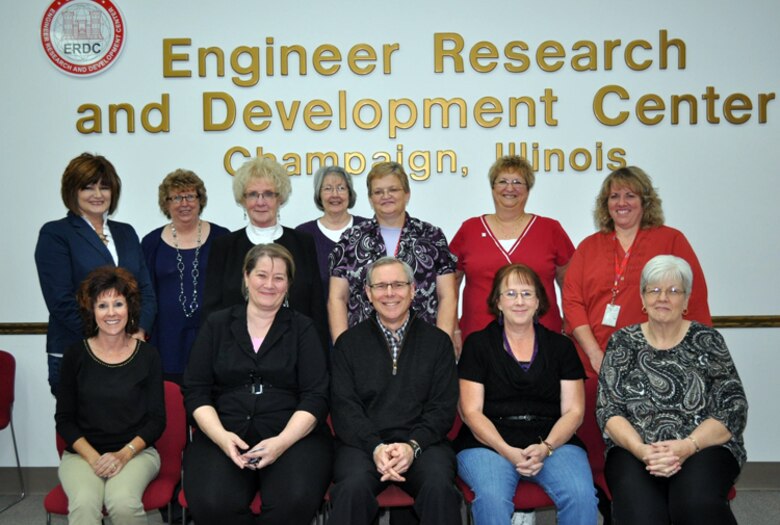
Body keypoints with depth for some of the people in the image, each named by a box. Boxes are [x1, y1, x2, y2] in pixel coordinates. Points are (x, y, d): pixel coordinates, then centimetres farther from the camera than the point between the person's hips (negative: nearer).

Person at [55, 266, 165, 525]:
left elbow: (157, 419, 3)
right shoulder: (76, 355, 4)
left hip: (136, 451, 0)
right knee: (84, 504, -32)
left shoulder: (147, 355, 2)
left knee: (123, 503, -31)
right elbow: (64, 419, 6)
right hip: (82, 452, 0)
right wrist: (93, 457, -9)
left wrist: (124, 454, -11)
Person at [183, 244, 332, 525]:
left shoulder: (302, 328, 9)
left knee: (296, 501, -31)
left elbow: (316, 396, 1)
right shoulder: (217, 324, 12)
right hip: (223, 435, 1)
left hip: (292, 435, 0)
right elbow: (195, 390, 7)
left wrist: (282, 441, -15)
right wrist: (221, 436, -11)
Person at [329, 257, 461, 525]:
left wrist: (413, 446, -13)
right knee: (353, 487, -32)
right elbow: (343, 407, 2)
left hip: (422, 442, 1)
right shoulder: (348, 343, 11)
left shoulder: (438, 341, 12)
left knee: (440, 487, -31)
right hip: (363, 442, 0)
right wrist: (375, 447, -15)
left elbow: (443, 406, 5)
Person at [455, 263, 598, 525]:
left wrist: (546, 447, -10)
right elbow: (471, 411, 2)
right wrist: (508, 452, -13)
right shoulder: (478, 344, 8)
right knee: (492, 497, -33)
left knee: (582, 495, -28)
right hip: (488, 443, -2)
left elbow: (574, 411, 8)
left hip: (553, 441, 2)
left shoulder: (561, 346, 14)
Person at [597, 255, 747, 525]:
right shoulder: (622, 343, 10)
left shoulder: (707, 341, 7)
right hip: (634, 452, 1)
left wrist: (687, 447, -16)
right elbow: (608, 411, 4)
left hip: (703, 448, 0)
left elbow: (733, 411, 1)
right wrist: (640, 449, -15)